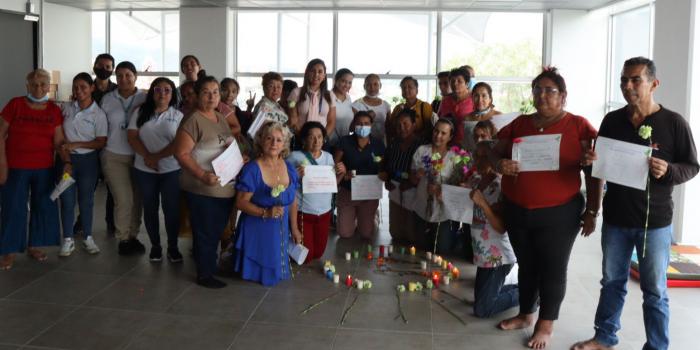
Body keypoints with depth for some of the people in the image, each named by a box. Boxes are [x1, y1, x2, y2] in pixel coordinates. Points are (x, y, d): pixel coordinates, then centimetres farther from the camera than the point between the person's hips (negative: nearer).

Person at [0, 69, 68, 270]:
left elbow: (59, 141, 3)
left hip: (44, 168, 3)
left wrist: (67, 161, -11)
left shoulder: (54, 110, 2)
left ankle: (34, 246, 26)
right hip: (16, 168, -3)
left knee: (43, 206, 9)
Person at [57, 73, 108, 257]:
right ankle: (68, 239, 13)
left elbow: (101, 142, -8)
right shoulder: (66, 108, 3)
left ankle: (88, 237, 21)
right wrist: (61, 147, -4)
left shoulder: (98, 114, -6)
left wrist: (75, 145, -16)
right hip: (66, 158, 2)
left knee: (86, 200, 8)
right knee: (67, 200, 3)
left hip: (88, 160, -2)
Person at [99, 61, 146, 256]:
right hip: (114, 156, 0)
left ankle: (133, 235, 22)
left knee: (137, 198, 4)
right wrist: (103, 146, 8)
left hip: (139, 156, 0)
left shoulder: (145, 99, 2)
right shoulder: (107, 99, 6)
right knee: (124, 199, -6)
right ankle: (123, 239, 11)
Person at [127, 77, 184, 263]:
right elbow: (132, 137, -1)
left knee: (172, 209, 0)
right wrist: (147, 157, -14)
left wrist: (157, 156, -16)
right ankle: (155, 245, 22)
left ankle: (173, 247, 14)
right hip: (144, 170, 2)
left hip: (171, 170, -1)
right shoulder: (141, 112, 5)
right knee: (150, 208, 9)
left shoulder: (178, 116, 2)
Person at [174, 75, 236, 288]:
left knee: (217, 231, 18)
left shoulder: (222, 119, 12)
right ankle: (204, 275, 17)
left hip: (225, 188, 8)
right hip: (202, 189, -8)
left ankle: (211, 266, 35)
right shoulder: (193, 120, -13)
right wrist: (202, 175, -26)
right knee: (205, 232, 3)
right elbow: (181, 153, -18)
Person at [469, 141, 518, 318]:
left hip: (498, 257, -8)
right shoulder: (476, 180, 2)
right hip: (483, 254, 8)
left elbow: (502, 228, -24)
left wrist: (482, 203, -33)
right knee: (481, 300, 18)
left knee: (482, 310, -3)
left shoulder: (500, 186, -19)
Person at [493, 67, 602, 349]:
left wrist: (591, 212, -7)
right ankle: (525, 314, 35)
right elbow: (495, 154, 12)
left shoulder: (579, 126, -5)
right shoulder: (519, 124, 6)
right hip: (516, 211, 4)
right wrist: (500, 164, -12)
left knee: (552, 269, 7)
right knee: (526, 265, 18)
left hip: (558, 213, -4)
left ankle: (546, 324, 22)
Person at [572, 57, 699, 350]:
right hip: (615, 218, 4)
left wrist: (668, 171, -25)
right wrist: (591, 161, -11)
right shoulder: (612, 120, 3)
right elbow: (600, 163, 12)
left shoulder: (673, 123, -8)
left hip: (655, 221, -3)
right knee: (612, 282, 16)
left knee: (654, 291, 8)